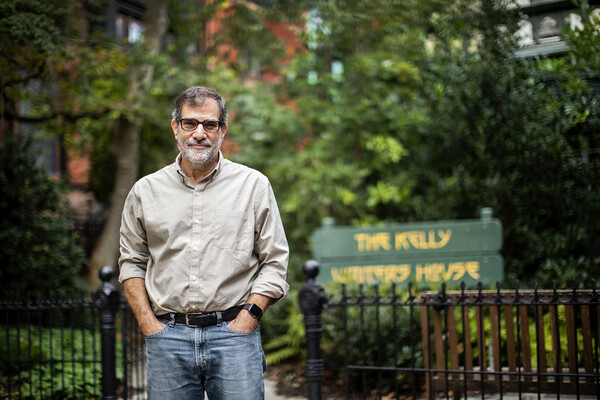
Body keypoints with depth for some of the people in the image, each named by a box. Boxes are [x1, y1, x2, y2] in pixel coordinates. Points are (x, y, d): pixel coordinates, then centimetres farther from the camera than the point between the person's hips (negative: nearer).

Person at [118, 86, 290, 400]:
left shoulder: (254, 185, 5)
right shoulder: (145, 191, 10)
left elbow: (275, 261, 5)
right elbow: (132, 262, 14)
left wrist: (246, 318, -5)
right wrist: (149, 324, 3)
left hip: (233, 331, -1)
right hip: (167, 338, 1)